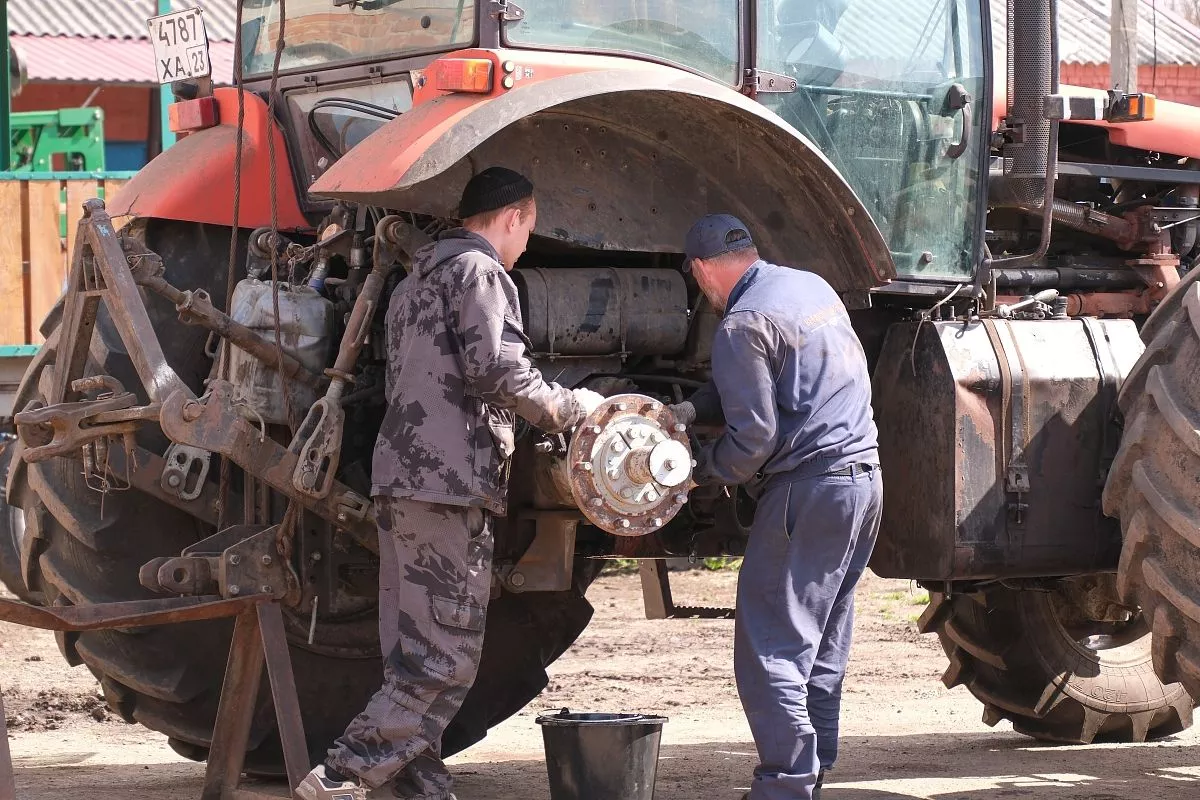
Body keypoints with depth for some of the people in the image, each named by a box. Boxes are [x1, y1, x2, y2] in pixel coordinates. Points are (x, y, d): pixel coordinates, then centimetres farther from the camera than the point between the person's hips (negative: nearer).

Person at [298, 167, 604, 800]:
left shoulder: (417, 279, 25)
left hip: (400, 476, 10)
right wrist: (569, 408, -2)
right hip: (448, 483, -10)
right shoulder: (478, 270, -5)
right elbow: (496, 368, -17)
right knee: (447, 659, -10)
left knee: (414, 658, 10)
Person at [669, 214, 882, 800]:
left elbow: (753, 437, -15)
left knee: (770, 651, -7)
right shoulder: (811, 286, 16)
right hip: (865, 477, 9)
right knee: (821, 649, 14)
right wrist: (694, 409, 16)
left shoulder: (742, 325, -12)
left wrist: (703, 470, 2)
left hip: (807, 488, -9)